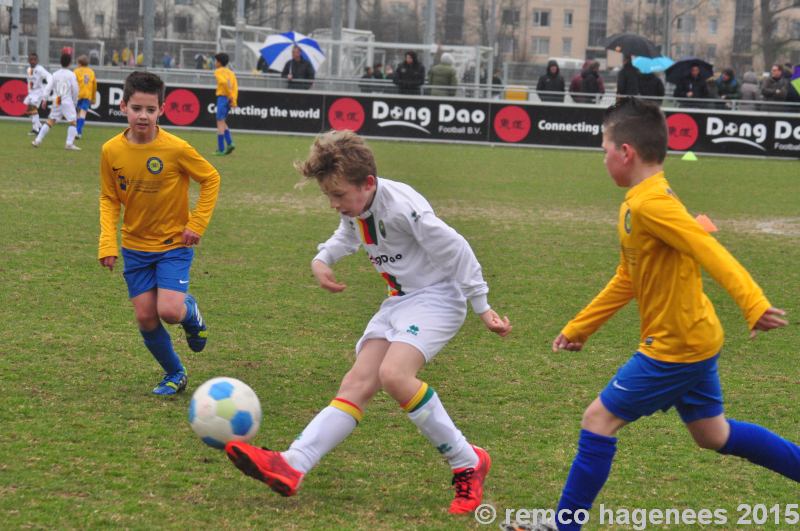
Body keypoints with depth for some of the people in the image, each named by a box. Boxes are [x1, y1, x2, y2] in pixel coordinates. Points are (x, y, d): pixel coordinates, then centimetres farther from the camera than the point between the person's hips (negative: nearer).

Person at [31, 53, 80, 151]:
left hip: (56, 101, 5)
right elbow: (75, 89, -4)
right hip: (67, 101, -5)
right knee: (72, 122, -1)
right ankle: (69, 144, -11)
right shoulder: (71, 74, -5)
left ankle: (38, 140, 10)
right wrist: (74, 101, 10)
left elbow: (49, 87, 3)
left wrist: (44, 99, 6)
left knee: (50, 121, 12)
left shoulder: (55, 74, 7)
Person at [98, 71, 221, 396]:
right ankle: (174, 374, 25)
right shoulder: (111, 151, -9)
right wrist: (107, 243, -10)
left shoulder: (177, 149, -18)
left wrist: (197, 224, -10)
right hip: (135, 247, 3)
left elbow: (211, 180, -4)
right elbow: (109, 200, 2)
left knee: (169, 311, -19)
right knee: (145, 317, 2)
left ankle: (191, 312, 19)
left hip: (173, 245, -3)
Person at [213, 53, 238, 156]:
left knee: (220, 123, -3)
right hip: (230, 99, 7)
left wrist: (230, 95, -15)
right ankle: (229, 143, 3)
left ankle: (221, 149, -4)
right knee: (222, 122, 18)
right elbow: (235, 87, 8)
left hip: (223, 97, -7)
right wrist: (234, 100, 2)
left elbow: (224, 82, -22)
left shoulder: (218, 72, -3)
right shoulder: (230, 72, 18)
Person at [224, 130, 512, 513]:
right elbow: (346, 237, 28)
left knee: (393, 374, -29)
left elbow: (454, 249, -16)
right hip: (399, 301, 8)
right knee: (357, 384, -4)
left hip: (436, 297, -8)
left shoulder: (402, 206, -23)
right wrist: (322, 259, 8)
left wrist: (482, 308, -11)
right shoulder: (355, 209, 3)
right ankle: (292, 467, -15)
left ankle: (467, 463, -16)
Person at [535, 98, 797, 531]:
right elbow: (626, 280, 18)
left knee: (598, 419, -3)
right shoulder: (636, 206, 9)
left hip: (676, 347, -10)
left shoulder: (650, 204, -21)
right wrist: (579, 326, 21)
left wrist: (754, 305, -42)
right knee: (713, 434, 20)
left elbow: (711, 252, -32)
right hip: (693, 339, 10)